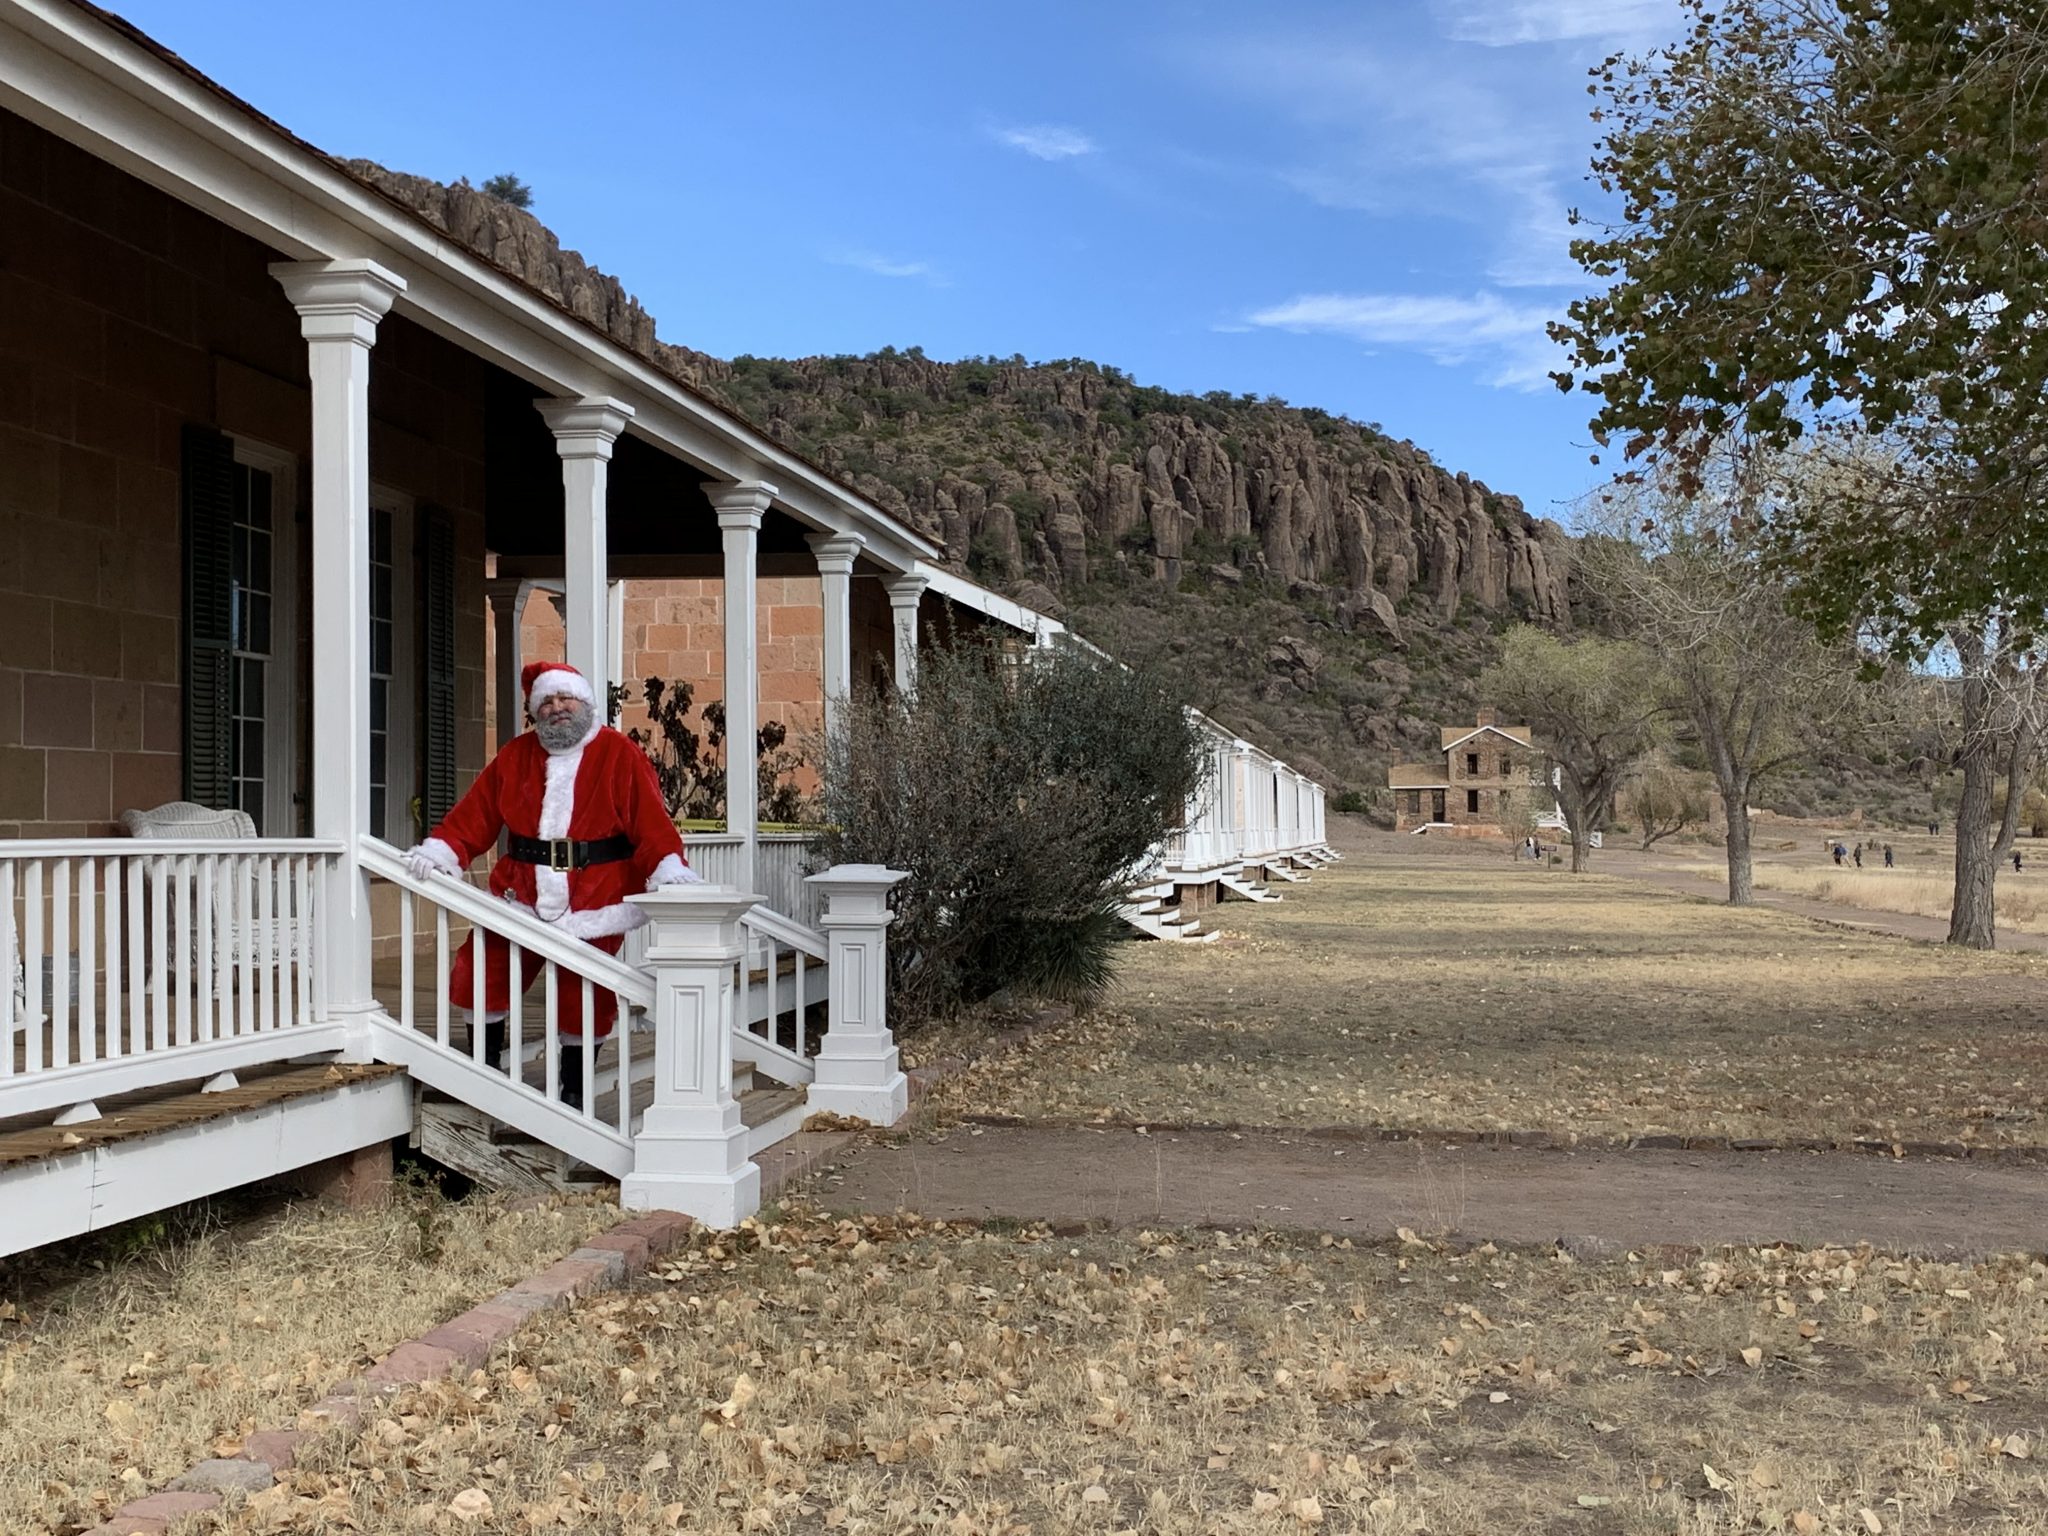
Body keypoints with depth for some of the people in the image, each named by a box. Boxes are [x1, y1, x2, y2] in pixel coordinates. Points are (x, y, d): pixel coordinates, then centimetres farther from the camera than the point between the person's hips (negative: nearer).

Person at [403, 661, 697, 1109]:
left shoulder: (620, 756, -2)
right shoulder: (515, 756, 11)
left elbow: (651, 821, -10)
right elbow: (474, 815, 7)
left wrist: (669, 870, -24)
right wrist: (440, 851, -7)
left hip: (593, 907, -3)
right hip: (520, 899, 4)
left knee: (583, 999, 4)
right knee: (478, 977, 1)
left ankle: (573, 1092, 22)